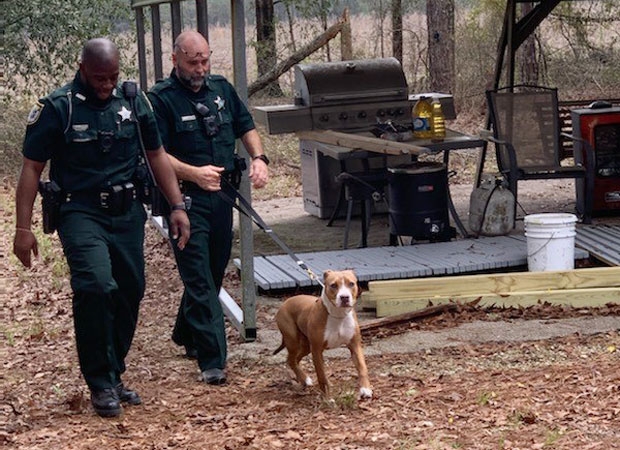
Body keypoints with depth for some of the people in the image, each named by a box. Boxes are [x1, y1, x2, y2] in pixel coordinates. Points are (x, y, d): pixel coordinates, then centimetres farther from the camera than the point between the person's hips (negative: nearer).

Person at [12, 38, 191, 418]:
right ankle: (100, 384, -13)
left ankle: (114, 375, 22)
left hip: (128, 214, 5)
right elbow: (32, 169, -3)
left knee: (130, 292, 5)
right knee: (96, 286, -23)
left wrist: (178, 206, 7)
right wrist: (23, 228, -8)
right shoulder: (57, 108, -6)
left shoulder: (133, 101, 6)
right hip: (81, 214, -5)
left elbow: (157, 155, 14)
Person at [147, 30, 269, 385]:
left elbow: (247, 127, 20)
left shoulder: (222, 88, 10)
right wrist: (194, 173, -25)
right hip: (186, 199, -7)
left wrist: (259, 158, 2)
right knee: (200, 279, -9)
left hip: (222, 195, 7)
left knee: (215, 272, 17)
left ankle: (186, 335, 38)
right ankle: (213, 360, -12)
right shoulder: (161, 99, -9)